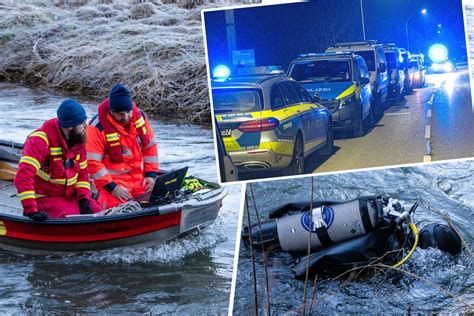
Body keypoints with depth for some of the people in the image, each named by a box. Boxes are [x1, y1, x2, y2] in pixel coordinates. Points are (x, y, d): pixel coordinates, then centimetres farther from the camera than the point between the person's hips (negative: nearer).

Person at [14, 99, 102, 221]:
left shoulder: (78, 140, 2)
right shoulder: (42, 140, -23)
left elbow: (82, 172, 12)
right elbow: (23, 176, -31)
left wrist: (84, 198, -6)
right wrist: (31, 211, -36)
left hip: (71, 196, 7)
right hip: (45, 198, -7)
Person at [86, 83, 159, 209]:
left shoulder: (140, 117, 0)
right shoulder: (97, 127, -16)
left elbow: (150, 146, 12)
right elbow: (93, 163, -15)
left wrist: (151, 174, 4)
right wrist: (111, 187, -17)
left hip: (140, 180, 5)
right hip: (112, 181, -5)